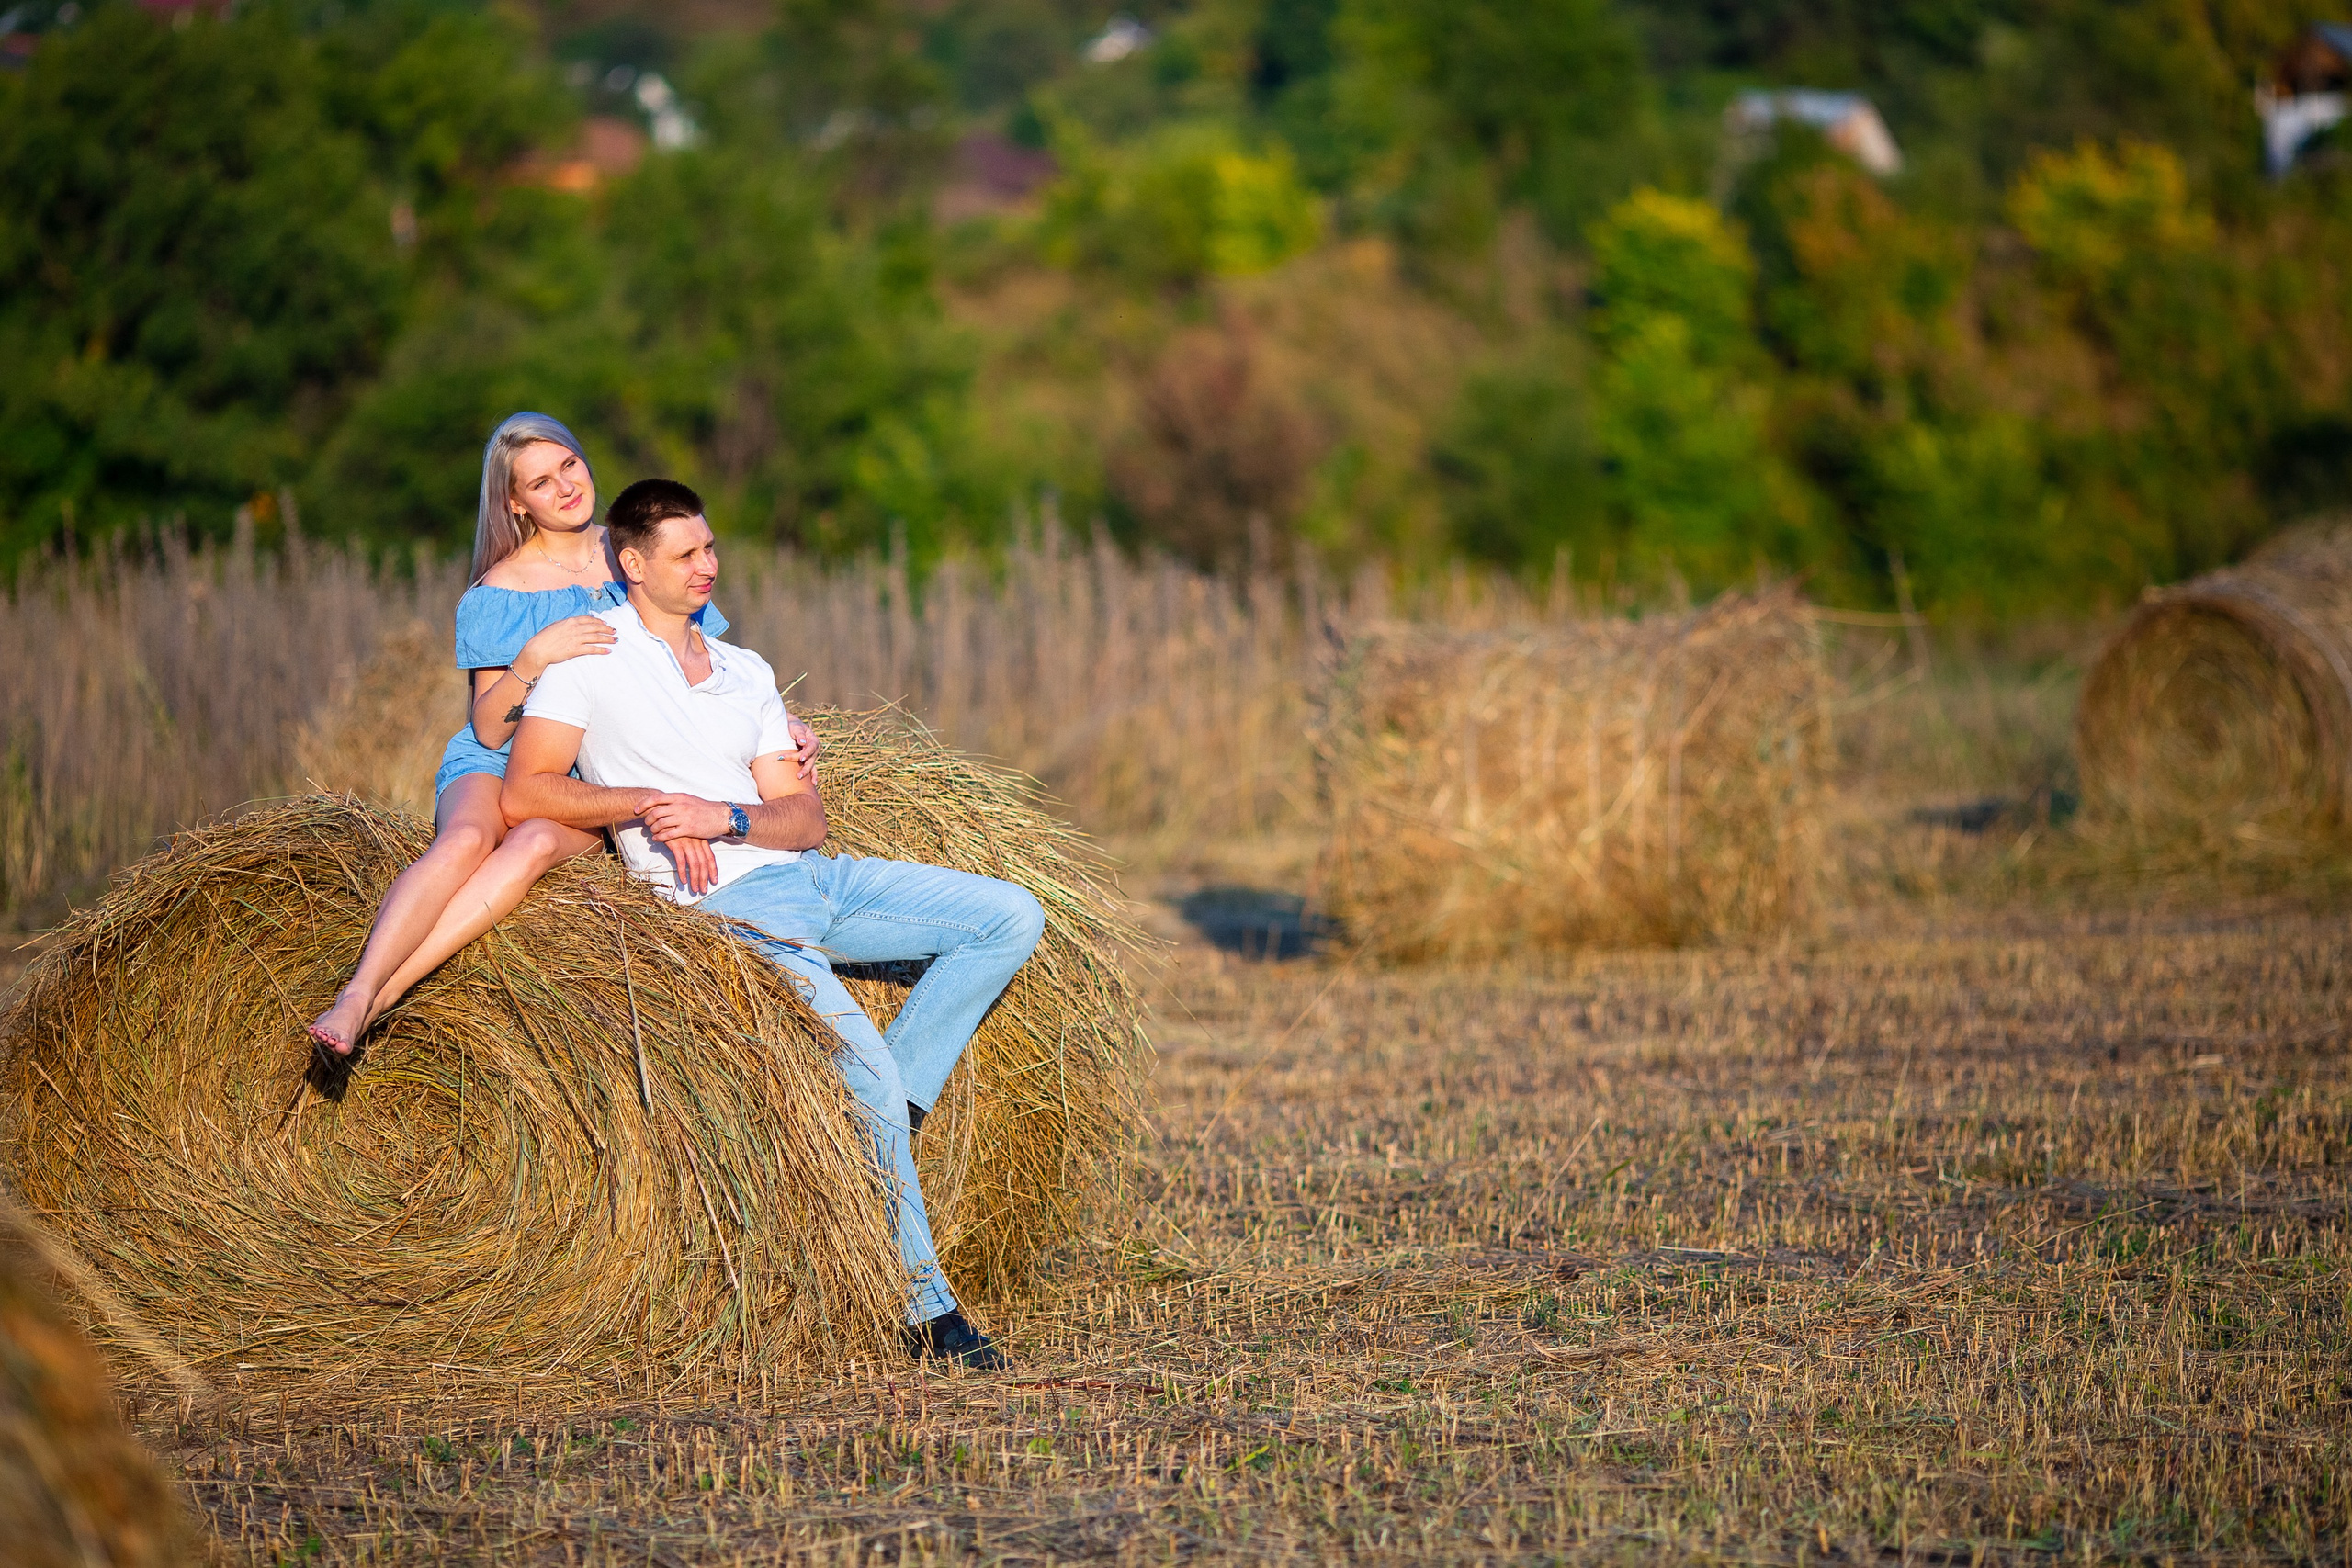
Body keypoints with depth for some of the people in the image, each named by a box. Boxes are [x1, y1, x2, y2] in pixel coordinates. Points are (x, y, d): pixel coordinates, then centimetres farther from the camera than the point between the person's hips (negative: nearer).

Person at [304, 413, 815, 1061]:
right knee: (468, 837, -36)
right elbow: (489, 729, -5)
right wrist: (535, 657, -22)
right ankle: (352, 1001, -48)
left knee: (536, 841, -35)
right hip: (499, 765, -1)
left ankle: (373, 1004, -45)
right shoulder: (501, 591, -1)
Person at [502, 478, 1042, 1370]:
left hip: (808, 872, 7)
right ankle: (925, 1306, -16)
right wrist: (646, 803, -15)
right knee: (867, 1068, -22)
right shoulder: (593, 653, 2)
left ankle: (882, 1118, -3)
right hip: (725, 899, -7)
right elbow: (524, 795, -7)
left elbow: (806, 816, 10)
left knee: (1011, 918, -3)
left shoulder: (746, 673, 19)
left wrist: (727, 817, -10)